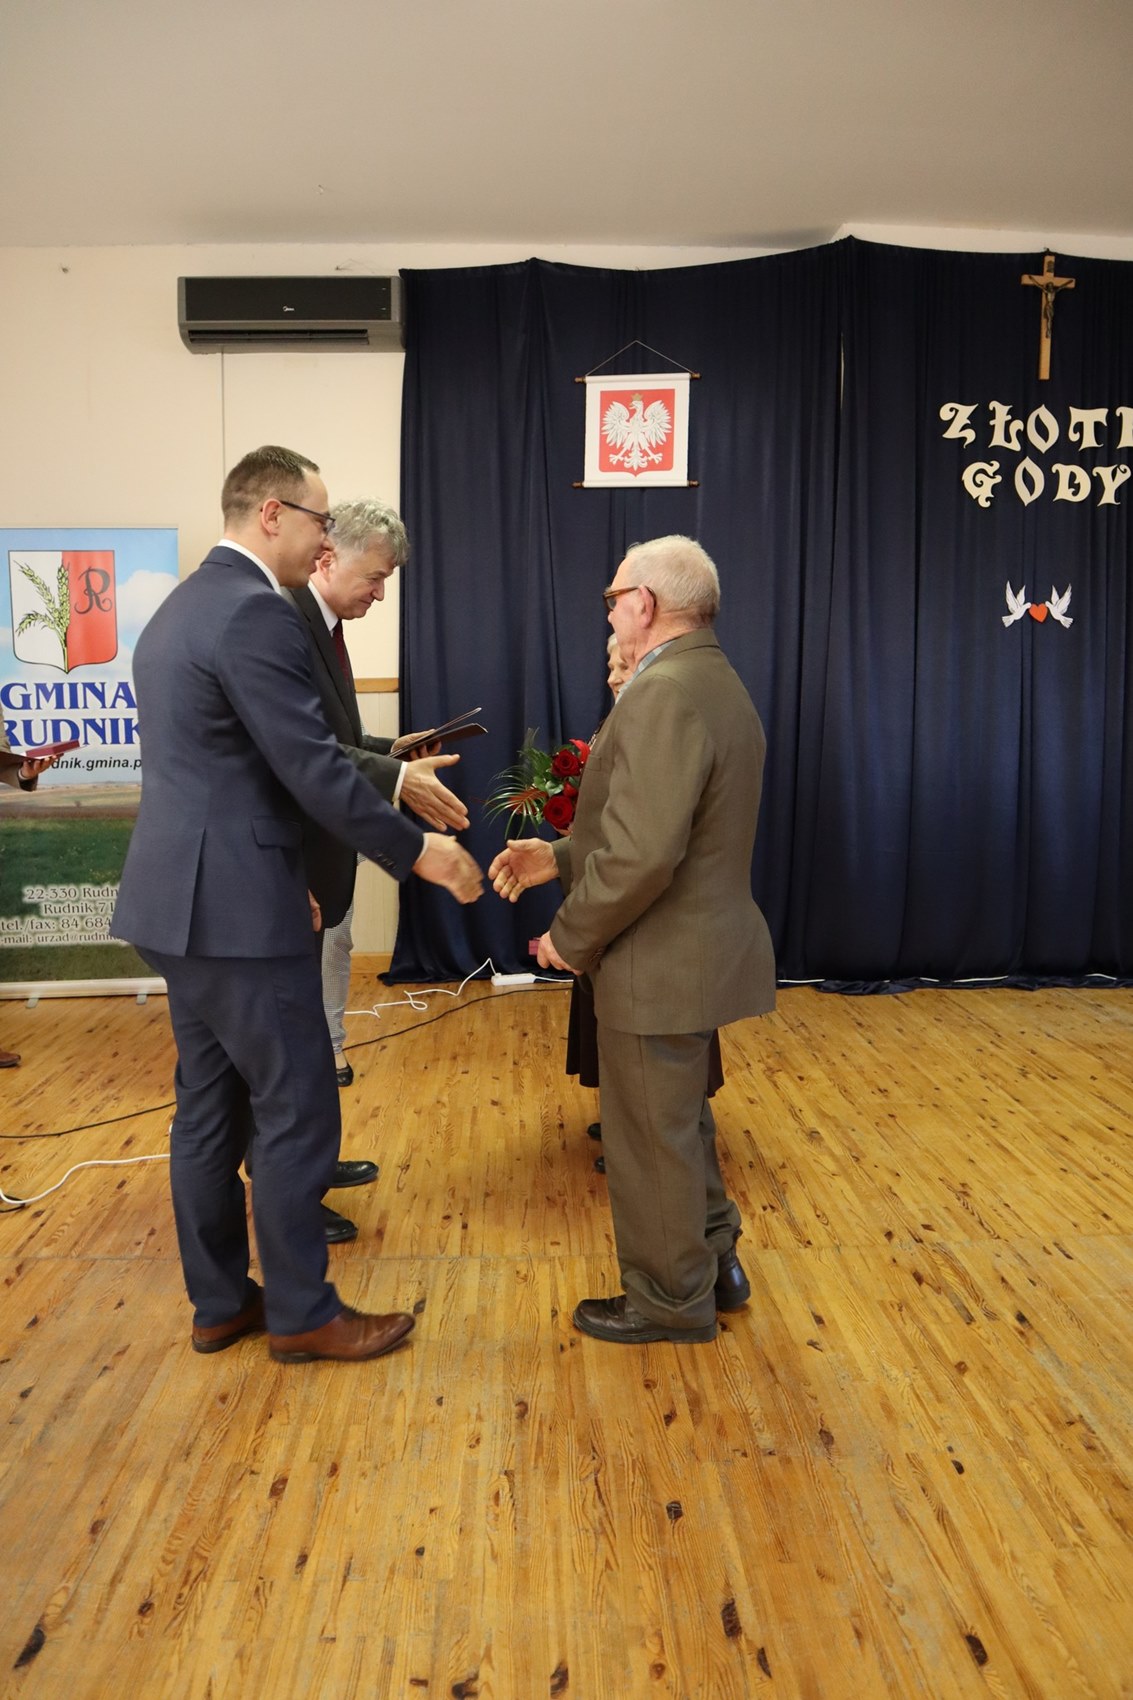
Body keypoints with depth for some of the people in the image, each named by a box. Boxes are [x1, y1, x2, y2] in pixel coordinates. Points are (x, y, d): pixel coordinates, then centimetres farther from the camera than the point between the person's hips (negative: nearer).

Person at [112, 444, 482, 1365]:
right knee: (299, 1110, 3)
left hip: (182, 898, 10)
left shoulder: (182, 606, 15)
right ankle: (302, 1312, 17)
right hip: (235, 907, -10)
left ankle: (220, 1301, 28)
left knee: (209, 1107, 16)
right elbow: (313, 770, -20)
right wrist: (416, 850, -9)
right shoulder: (257, 613, -17)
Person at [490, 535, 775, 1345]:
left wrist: (572, 936, -15)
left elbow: (643, 851, -29)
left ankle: (673, 1301, 25)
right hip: (699, 948, 10)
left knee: (652, 1136, 7)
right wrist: (560, 857, 8)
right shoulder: (715, 683, 11)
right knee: (681, 1121, 24)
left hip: (663, 961, -10)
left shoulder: (665, 693, -22)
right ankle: (715, 1263, 39)